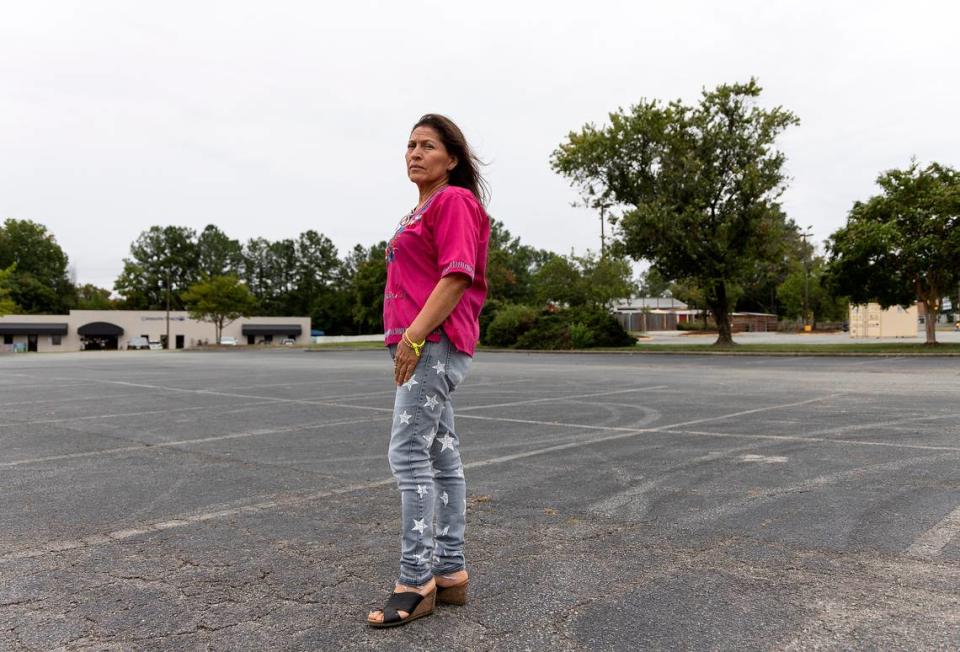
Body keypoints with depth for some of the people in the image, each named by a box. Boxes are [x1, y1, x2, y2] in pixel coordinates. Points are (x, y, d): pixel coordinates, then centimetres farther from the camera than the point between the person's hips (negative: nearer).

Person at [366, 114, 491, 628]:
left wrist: (415, 334, -21)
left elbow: (457, 276, -17)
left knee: (408, 454, -11)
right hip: (421, 345, 10)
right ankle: (451, 573, 18)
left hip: (433, 342, -10)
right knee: (441, 456, 10)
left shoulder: (454, 200, -6)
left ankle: (416, 582, -3)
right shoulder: (422, 210, 23)